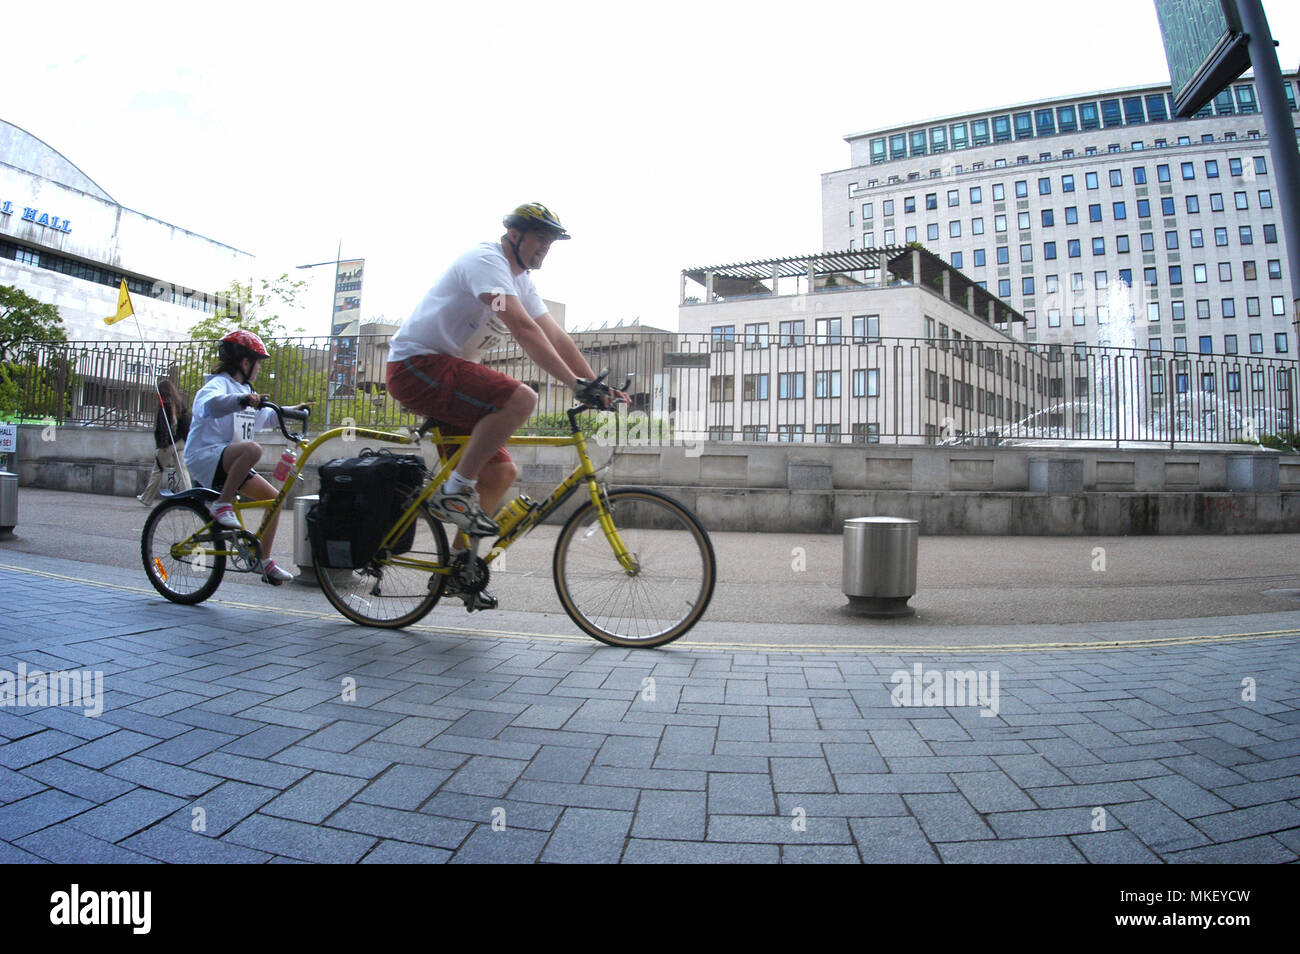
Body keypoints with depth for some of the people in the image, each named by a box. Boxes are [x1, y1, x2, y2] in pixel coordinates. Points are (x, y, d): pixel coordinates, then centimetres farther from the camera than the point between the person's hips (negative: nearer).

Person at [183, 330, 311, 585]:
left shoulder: (244, 390, 20)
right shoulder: (218, 383, -10)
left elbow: (262, 417, 37)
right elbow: (208, 405, -35)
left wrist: (290, 411, 35)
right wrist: (242, 399, -50)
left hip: (231, 462, 9)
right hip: (205, 456, -9)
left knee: (274, 497, 1)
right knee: (252, 449, -37)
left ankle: (263, 559, 7)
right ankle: (222, 504, -26)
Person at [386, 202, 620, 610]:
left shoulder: (521, 281, 15)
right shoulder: (486, 260, -14)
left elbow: (557, 338, 10)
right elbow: (524, 329, -27)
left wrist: (599, 386, 0)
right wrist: (575, 382, -33)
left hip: (445, 371, 10)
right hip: (416, 365, -10)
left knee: (501, 472, 2)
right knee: (520, 398, -29)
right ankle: (453, 492, -18)